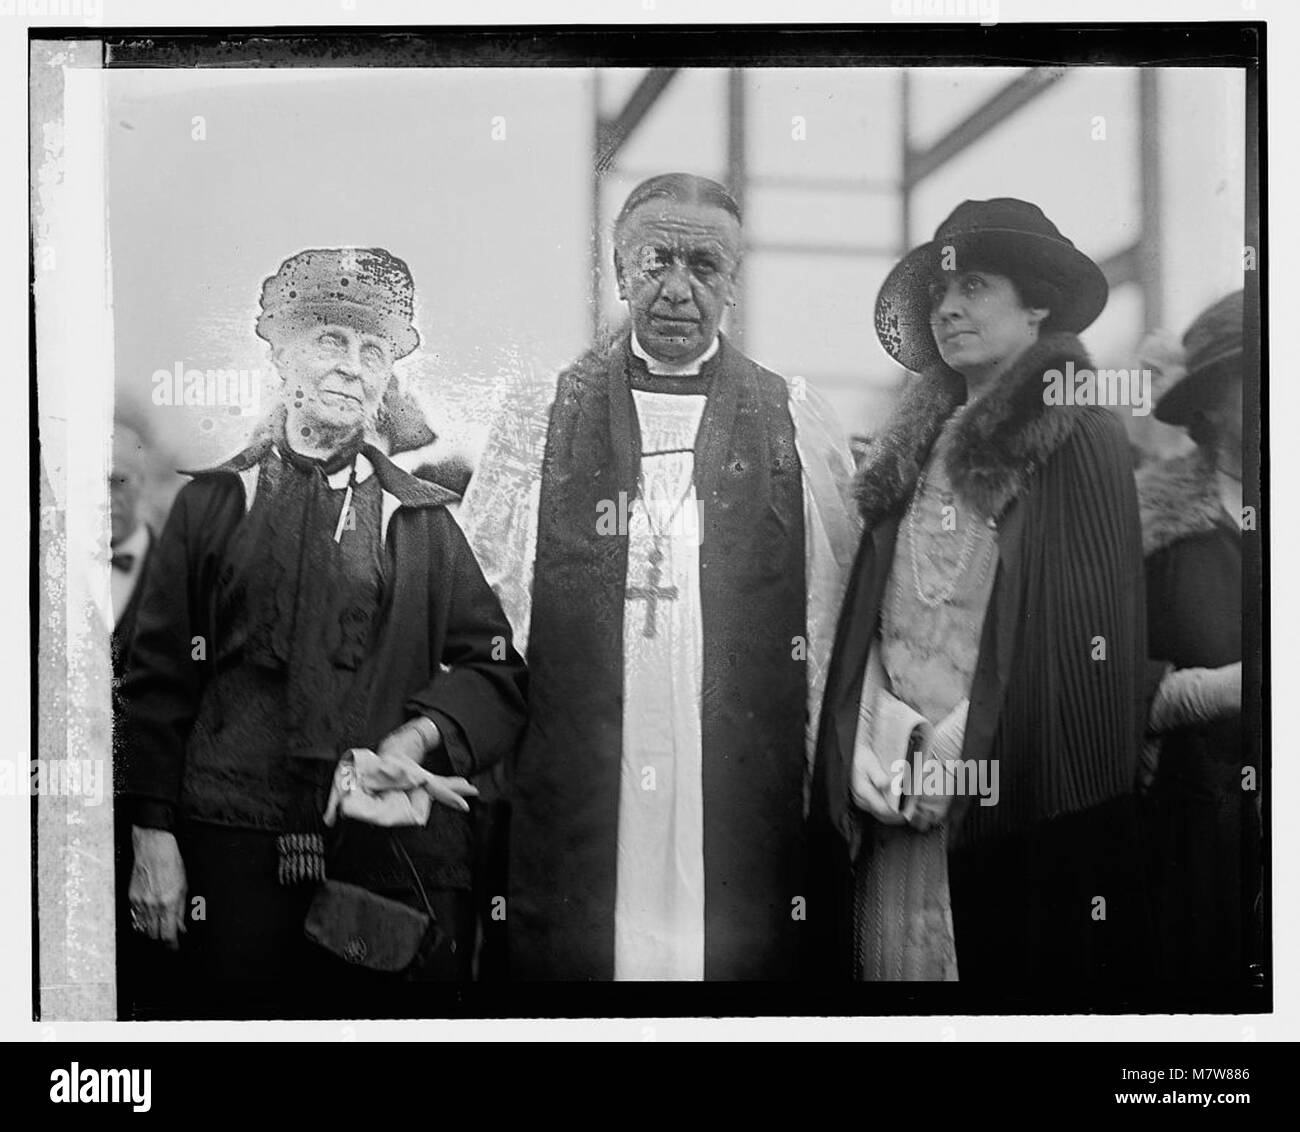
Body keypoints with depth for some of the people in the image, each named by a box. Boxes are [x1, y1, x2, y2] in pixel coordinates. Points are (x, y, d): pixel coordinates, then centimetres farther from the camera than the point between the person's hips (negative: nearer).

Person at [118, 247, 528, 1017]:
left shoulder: (423, 517, 11)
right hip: (237, 854, 0)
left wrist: (420, 735, -12)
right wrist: (153, 836, 1)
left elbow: (496, 671, 7)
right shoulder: (212, 503, 11)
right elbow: (158, 679, 9)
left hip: (397, 857, 0)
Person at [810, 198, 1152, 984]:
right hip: (893, 775, 5)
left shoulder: (1080, 438, -2)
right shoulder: (917, 442, 15)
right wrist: (879, 735, -3)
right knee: (892, 953, 6)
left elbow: (1087, 626, -8)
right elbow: (871, 606, 11)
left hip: (1019, 779, -4)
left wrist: (967, 736, -12)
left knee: (1009, 955, -1)